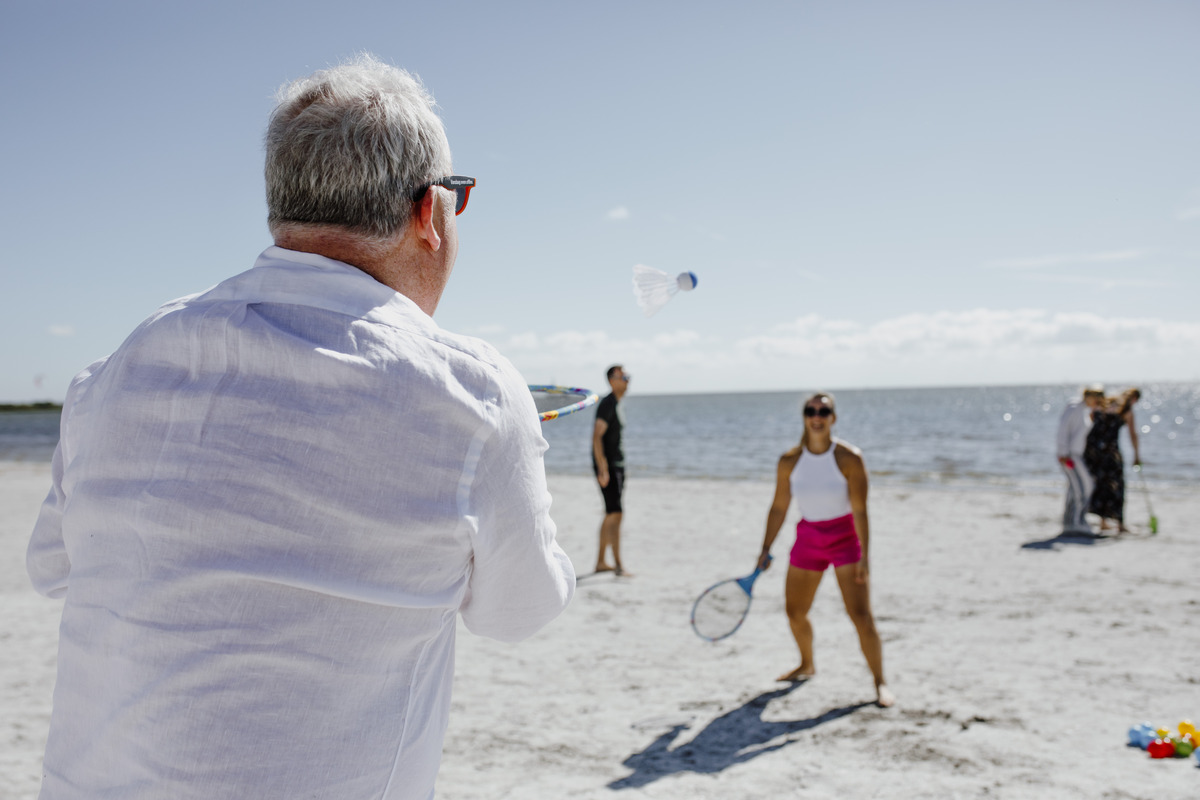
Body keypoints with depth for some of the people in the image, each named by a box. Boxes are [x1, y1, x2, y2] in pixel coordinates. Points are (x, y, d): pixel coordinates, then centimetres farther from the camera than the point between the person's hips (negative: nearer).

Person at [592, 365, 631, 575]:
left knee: (610, 514, 13)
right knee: (615, 513, -14)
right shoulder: (607, 404, -15)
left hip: (616, 465, 10)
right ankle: (618, 566, -15)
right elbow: (597, 436, -22)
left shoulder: (616, 404, 16)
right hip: (607, 465, -10)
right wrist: (603, 469, -26)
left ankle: (601, 562, 21)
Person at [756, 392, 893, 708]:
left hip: (845, 538, -4)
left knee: (861, 614, -12)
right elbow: (779, 507, 4)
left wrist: (865, 557, -20)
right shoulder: (789, 461, -6)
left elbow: (860, 511, -16)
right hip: (807, 539, 4)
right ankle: (807, 665, 40)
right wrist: (766, 549, 4)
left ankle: (880, 683, 4)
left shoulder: (849, 458, -17)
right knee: (795, 612, 13)